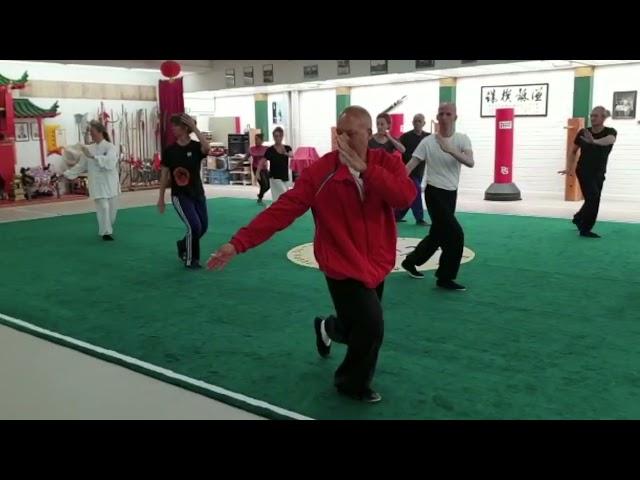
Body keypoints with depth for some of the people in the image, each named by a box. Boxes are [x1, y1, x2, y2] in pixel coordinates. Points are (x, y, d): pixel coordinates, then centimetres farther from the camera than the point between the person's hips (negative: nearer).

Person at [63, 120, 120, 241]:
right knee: (103, 207, -9)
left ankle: (108, 228, 34)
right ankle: (106, 232, 2)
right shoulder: (89, 149, 5)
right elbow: (81, 165, 12)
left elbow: (109, 161, -27)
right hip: (97, 183, 1)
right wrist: (66, 174, 9)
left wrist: (92, 156, -31)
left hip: (110, 182, -1)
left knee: (112, 207, 10)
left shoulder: (110, 147, -7)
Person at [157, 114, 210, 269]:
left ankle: (183, 245, 40)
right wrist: (161, 198, 3)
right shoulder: (169, 150, -4)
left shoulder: (196, 147, -7)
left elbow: (206, 147, -33)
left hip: (198, 193, 2)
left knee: (203, 227, 11)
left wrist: (194, 128, -29)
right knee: (194, 226, -13)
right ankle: (190, 260, 8)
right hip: (179, 195, -2)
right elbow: (164, 175, 1)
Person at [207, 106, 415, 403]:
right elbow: (282, 210, -22)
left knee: (358, 326, 20)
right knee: (371, 327, -14)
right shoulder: (321, 171, -15)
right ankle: (353, 384, 17)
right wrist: (239, 242, -30)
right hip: (344, 266, -5)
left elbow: (405, 197, -26)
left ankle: (327, 328, 57)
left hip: (376, 263, 5)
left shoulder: (387, 163, -7)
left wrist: (364, 168, -32)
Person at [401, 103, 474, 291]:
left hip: (451, 193, 5)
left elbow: (470, 162, -18)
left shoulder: (462, 139, -1)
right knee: (455, 234, -12)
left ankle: (410, 261, 37)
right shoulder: (428, 142, -9)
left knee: (438, 235, 16)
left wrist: (450, 150, -34)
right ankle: (445, 278, 3)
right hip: (434, 193, -5)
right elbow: (410, 166, -10)